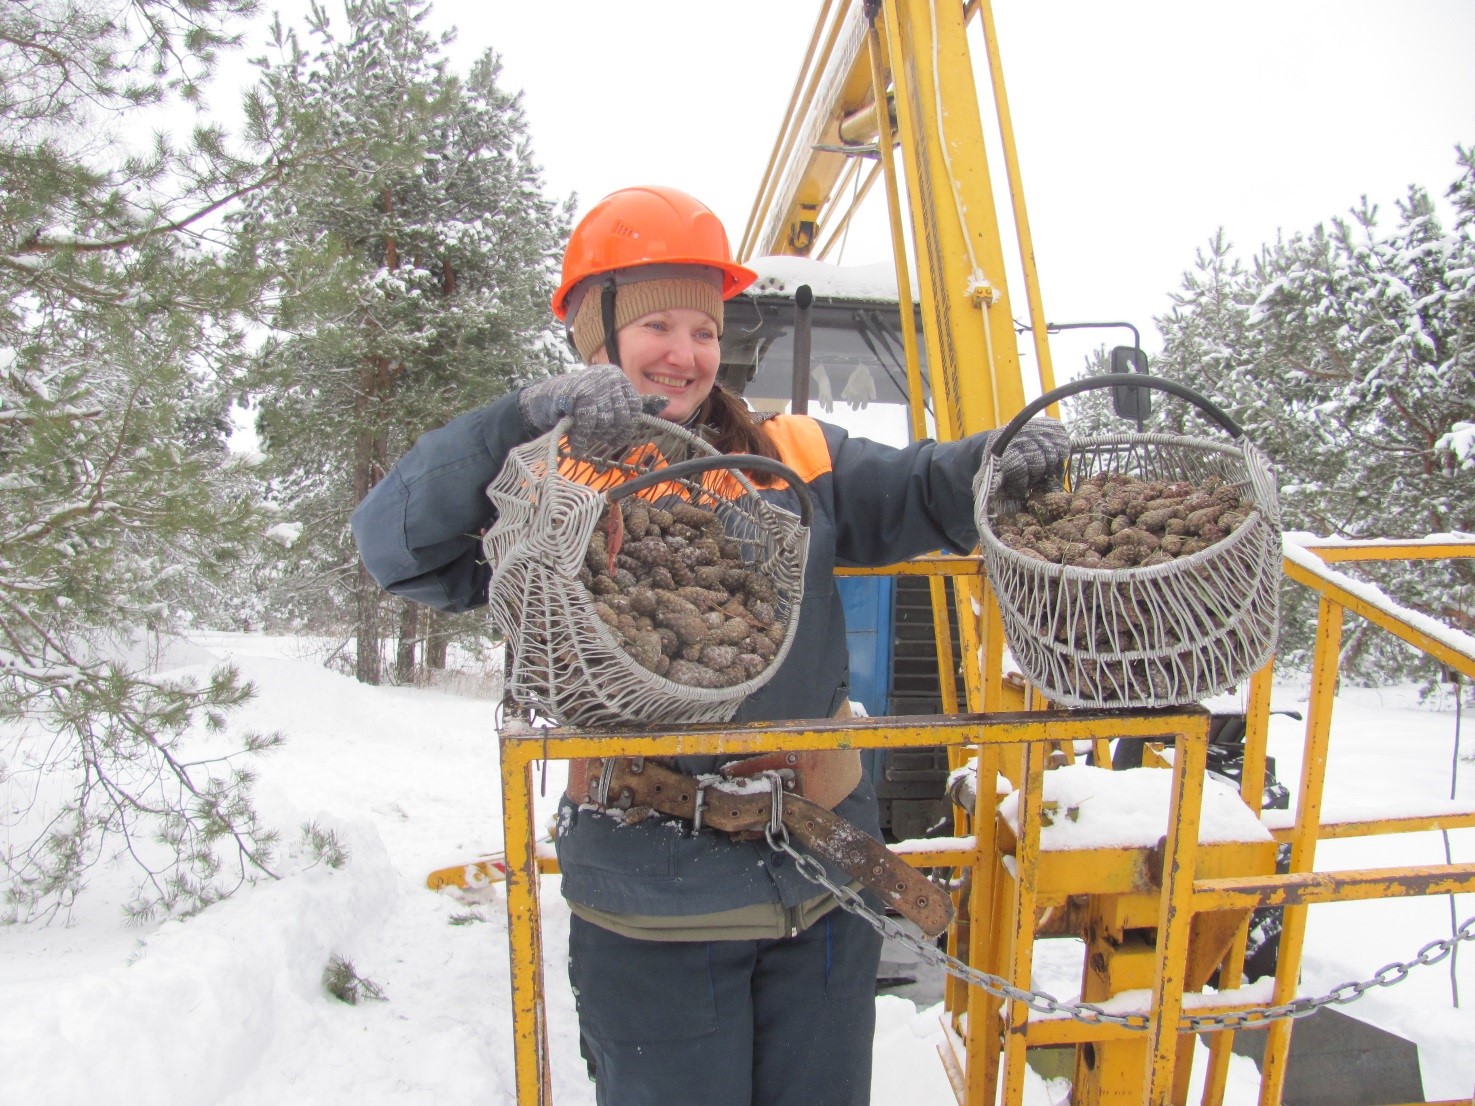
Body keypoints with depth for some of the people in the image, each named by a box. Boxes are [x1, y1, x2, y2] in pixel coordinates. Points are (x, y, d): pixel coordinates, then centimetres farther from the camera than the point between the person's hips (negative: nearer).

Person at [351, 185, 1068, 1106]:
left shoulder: (795, 458, 5)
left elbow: (918, 495, 1)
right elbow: (395, 542, -17)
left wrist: (1005, 461, -21)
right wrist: (532, 419, -28)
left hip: (823, 886, 4)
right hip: (651, 910, -3)